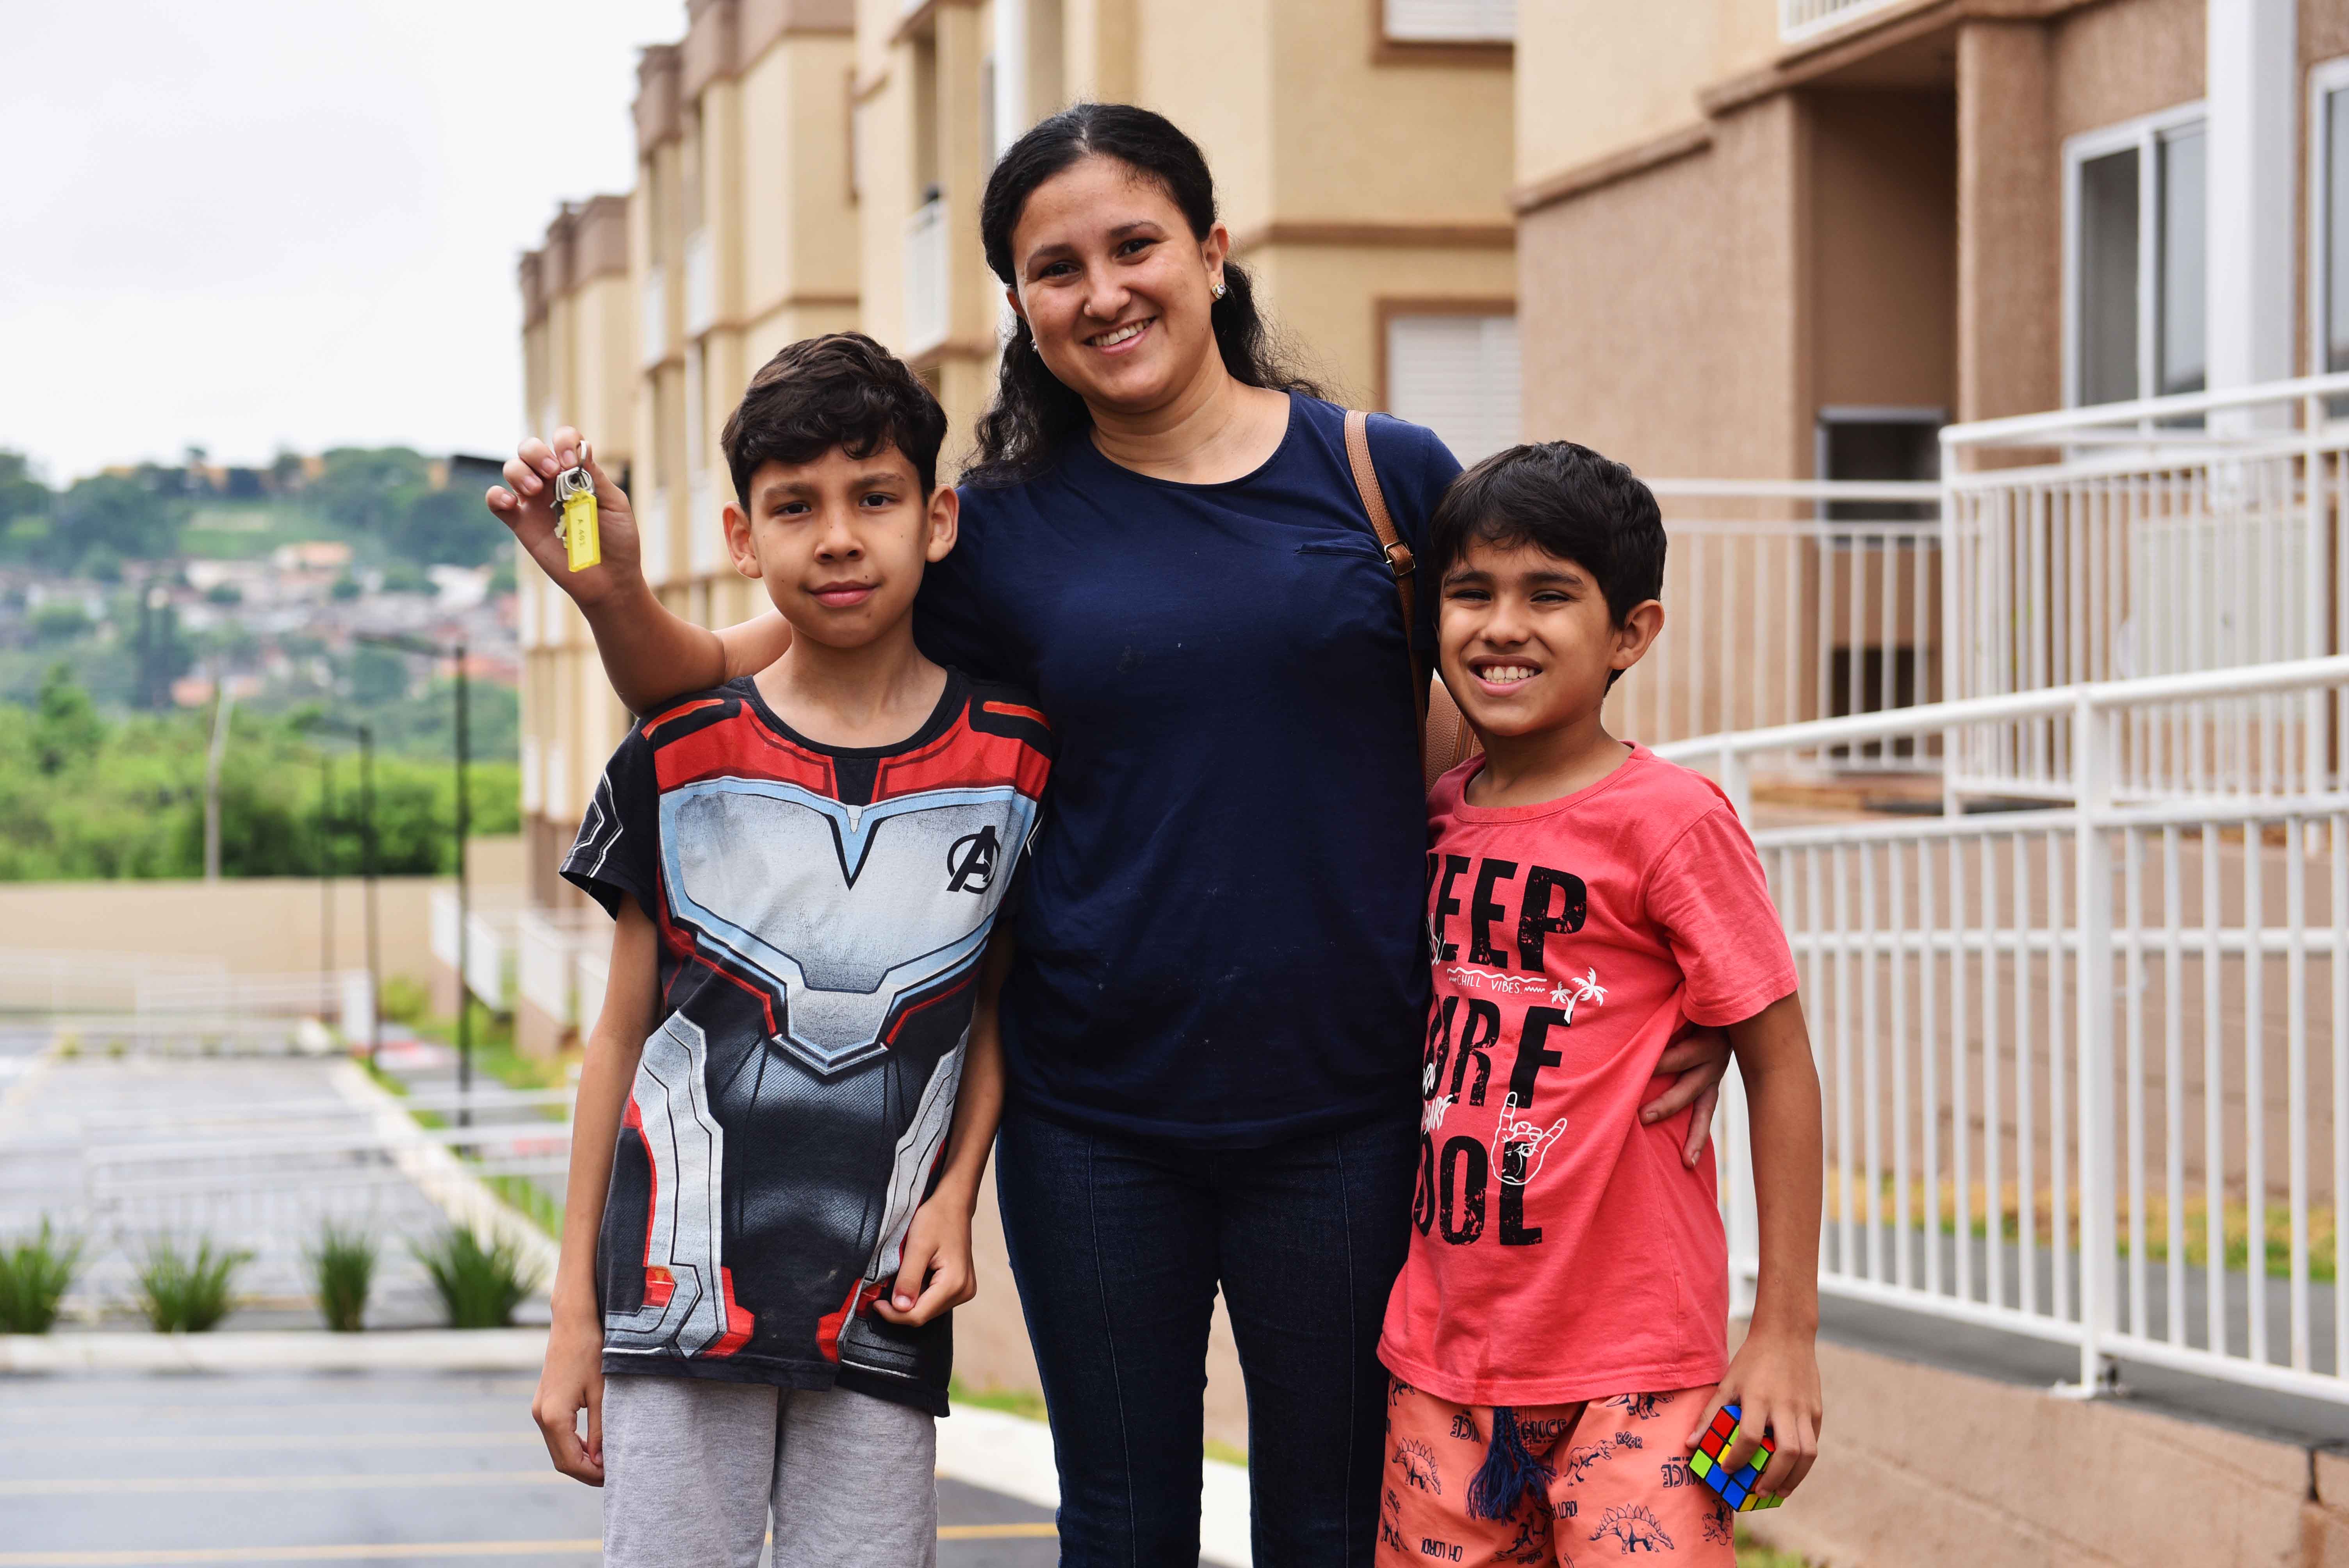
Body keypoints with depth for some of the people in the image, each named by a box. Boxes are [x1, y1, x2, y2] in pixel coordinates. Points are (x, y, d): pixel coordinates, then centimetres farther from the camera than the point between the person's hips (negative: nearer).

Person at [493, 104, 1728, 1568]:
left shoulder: (1389, 477, 0)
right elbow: (721, 686, 7)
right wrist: (612, 587, -13)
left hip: (1340, 1109, -1)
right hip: (1095, 1117, 1)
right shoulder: (1003, 528, 3)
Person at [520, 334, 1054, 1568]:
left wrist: (955, 1194, -1)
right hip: (683, 1287, 0)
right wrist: (573, 1313, 6)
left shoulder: (1013, 759, 1)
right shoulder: (678, 763, 0)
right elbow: (623, 1032, 6)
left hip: (881, 1316, 1)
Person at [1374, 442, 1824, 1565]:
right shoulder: (1441, 816, 8)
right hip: (1443, 1353, 6)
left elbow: (1779, 1065, -8)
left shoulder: (1669, 820, -10)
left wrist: (1785, 1334, -9)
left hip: (1628, 1370, -6)